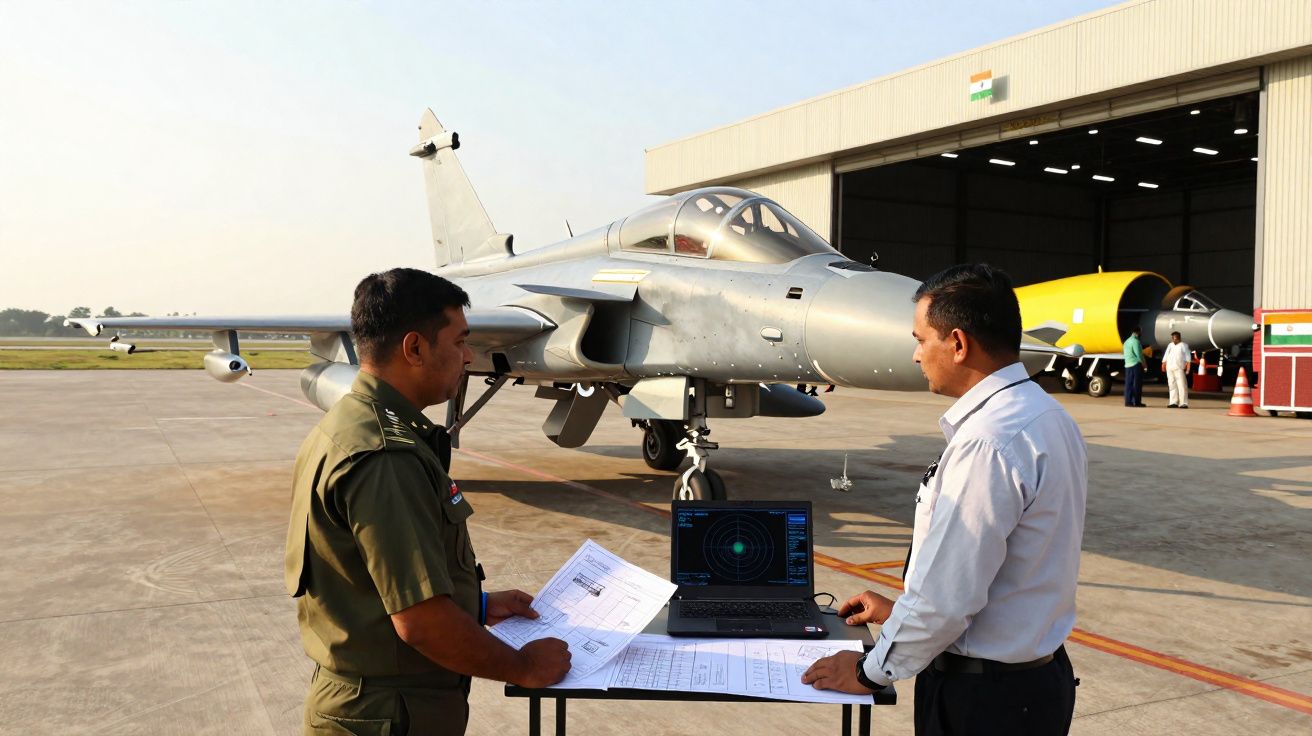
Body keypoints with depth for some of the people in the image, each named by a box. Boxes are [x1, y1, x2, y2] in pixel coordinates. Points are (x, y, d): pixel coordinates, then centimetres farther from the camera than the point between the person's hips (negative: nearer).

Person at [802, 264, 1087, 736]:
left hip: (982, 697, -8)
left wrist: (871, 672, -10)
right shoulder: (1046, 415, 3)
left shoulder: (989, 441, -26)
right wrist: (901, 610, 16)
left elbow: (946, 598, -23)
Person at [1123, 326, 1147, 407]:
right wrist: (1144, 363, -2)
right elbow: (1138, 354, -16)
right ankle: (1137, 402, -4)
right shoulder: (1136, 341, -11)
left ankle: (1128, 401, 2)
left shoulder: (1127, 341, 17)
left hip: (1128, 365, 8)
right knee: (1137, 384, -4)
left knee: (1129, 384, 5)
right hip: (1136, 365, -8)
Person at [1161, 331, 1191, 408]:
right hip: (1170, 368, 6)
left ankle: (1183, 403, -12)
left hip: (1179, 368, -6)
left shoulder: (1183, 345, 4)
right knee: (1172, 385, 4)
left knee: (1181, 385, -10)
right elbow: (1166, 355, 19)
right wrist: (1164, 363, 9)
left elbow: (1187, 355, -3)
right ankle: (1174, 402, 7)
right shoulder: (1170, 345, 20)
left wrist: (1187, 363, -15)